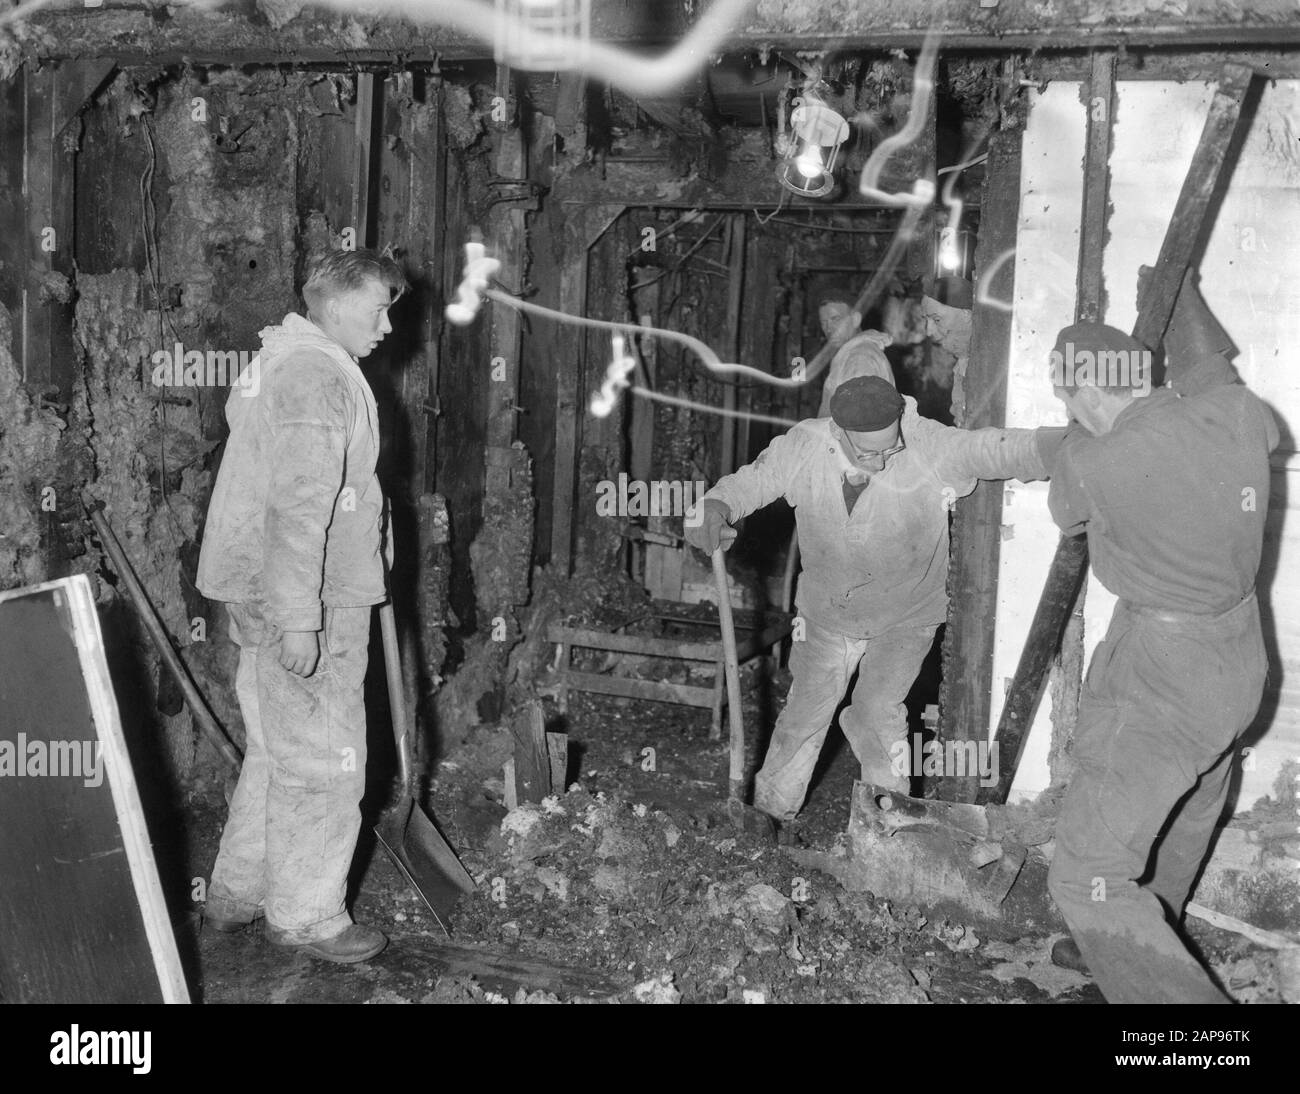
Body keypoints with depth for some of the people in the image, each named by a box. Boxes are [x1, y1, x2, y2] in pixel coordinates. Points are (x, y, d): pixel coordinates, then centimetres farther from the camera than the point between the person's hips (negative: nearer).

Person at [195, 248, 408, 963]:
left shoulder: (277, 362, 18)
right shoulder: (318, 375, -17)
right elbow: (298, 507, -25)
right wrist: (299, 619, -26)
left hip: (263, 598, 11)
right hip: (309, 606, -11)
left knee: (276, 752, 20)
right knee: (323, 763, 1)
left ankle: (237, 893, 31)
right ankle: (306, 917, 13)